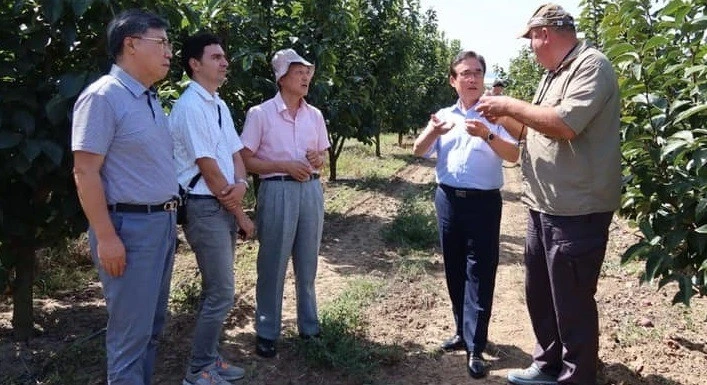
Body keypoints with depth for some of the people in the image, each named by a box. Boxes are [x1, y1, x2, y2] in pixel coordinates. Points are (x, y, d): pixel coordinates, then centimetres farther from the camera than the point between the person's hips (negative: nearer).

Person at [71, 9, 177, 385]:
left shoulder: (150, 98, 13)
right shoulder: (102, 96, -13)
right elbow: (85, 172, -17)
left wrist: (169, 217, 17)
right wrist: (105, 237, -20)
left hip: (163, 221, 9)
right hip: (130, 225, -9)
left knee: (152, 324, 17)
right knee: (131, 330, 1)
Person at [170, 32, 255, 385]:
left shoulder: (220, 105, 13)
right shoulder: (190, 106, -15)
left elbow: (235, 153, 12)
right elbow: (208, 167, -17)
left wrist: (241, 184, -11)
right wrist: (241, 214, -10)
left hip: (225, 205, 9)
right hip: (205, 208, -9)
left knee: (215, 290, 16)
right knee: (221, 293, -5)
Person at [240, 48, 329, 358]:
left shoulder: (315, 115, 10)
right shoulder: (260, 113, -5)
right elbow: (246, 161, -6)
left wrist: (318, 160, -6)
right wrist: (285, 165, -16)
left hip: (311, 190, 5)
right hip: (278, 192, -4)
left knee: (308, 262, 12)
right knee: (273, 263, 2)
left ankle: (309, 327, 27)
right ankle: (266, 333, 16)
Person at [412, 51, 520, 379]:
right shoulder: (444, 116, 10)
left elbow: (513, 155, -11)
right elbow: (418, 150, 1)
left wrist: (487, 135, -29)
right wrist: (434, 131, -20)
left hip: (483, 203, -4)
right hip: (448, 200, 4)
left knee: (480, 273, -3)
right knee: (454, 270, 12)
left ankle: (476, 347, 1)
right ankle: (463, 332, 28)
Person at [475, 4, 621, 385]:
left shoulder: (591, 66, -13)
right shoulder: (552, 75, 15)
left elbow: (565, 124, -27)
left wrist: (510, 105, -17)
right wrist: (501, 115, 9)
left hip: (576, 211, -10)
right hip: (544, 207, 10)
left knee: (571, 303, 2)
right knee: (539, 294, 19)